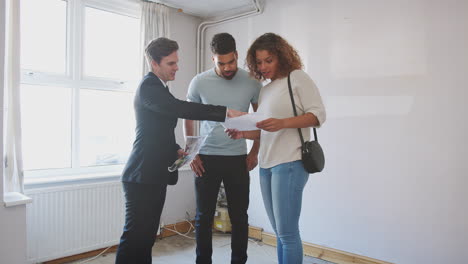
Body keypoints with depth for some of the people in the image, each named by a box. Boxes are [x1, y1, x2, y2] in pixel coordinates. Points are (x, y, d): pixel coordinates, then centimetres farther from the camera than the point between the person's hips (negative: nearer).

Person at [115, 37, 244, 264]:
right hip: (143, 176, -9)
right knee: (135, 237, -4)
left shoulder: (157, 87, 18)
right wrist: (225, 112, -34)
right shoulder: (149, 85, -12)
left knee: (146, 236, 14)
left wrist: (176, 150, 8)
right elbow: (180, 108, -30)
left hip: (154, 174, 9)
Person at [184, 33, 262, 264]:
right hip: (206, 158, 0)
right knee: (204, 216, 9)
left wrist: (254, 152, 1)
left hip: (238, 158, 0)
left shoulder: (251, 82, -4)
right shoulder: (199, 82, -4)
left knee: (239, 216, 8)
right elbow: (188, 117, 7)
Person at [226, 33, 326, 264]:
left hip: (290, 163, -7)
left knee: (287, 233, -3)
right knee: (280, 233, 13)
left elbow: (318, 114, -9)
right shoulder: (265, 90, 19)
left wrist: (283, 123, -22)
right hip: (266, 165, 7)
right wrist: (243, 134, 4)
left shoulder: (297, 77, -1)